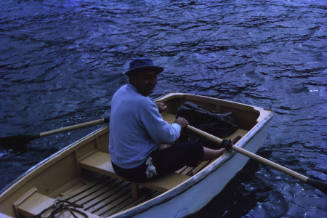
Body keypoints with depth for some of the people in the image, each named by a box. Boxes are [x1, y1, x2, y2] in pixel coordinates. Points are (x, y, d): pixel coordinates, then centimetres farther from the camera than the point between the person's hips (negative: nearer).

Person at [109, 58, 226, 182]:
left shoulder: (121, 92, 1)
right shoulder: (143, 104, -27)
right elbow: (168, 137, -18)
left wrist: (154, 107, 24)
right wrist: (178, 125, 2)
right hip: (138, 170, -10)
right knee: (192, 149, 3)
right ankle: (221, 153, 29)